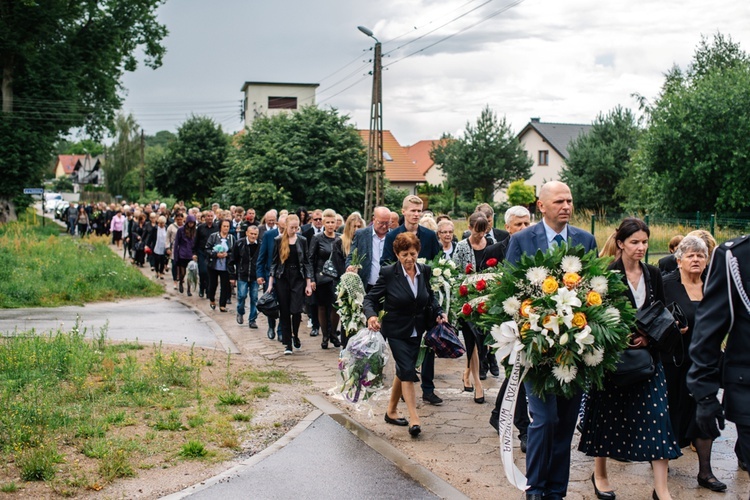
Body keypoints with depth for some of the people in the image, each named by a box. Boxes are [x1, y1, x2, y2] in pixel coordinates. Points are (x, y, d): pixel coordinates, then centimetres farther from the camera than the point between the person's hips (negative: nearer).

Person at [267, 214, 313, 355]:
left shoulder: (302, 240, 4)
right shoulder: (278, 240, 3)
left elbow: (307, 263, 6)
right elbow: (274, 262, 4)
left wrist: (309, 284, 0)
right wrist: (270, 284, -1)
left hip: (298, 279, 0)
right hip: (282, 279, 0)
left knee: (296, 310, -11)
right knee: (284, 312, 2)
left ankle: (295, 335, 17)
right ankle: (287, 344, 10)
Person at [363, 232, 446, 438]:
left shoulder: (425, 271, -2)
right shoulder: (388, 273, -14)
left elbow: (430, 296, 12)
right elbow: (371, 298, -11)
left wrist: (439, 312, -5)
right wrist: (371, 315, -31)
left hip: (416, 331, 5)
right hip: (396, 331, -5)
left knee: (403, 371, 14)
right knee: (407, 371, -13)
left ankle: (391, 411, 31)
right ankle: (414, 418, -12)